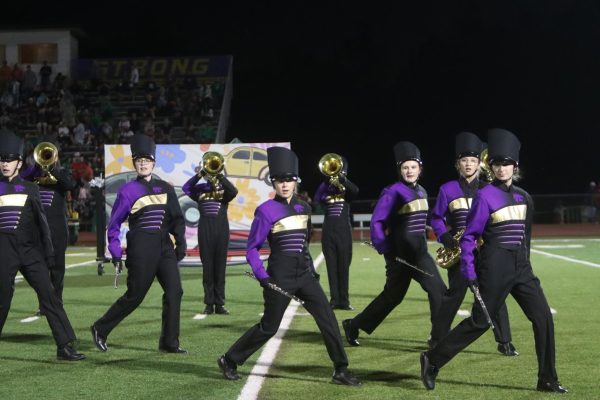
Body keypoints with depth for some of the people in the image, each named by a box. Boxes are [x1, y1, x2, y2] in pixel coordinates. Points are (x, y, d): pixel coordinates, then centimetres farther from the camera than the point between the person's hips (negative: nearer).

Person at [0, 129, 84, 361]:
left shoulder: (30, 189, 9)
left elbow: (41, 222, 9)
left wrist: (49, 253, 5)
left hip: (30, 251, 1)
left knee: (49, 296, -5)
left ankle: (65, 346, -6)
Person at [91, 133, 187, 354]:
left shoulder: (165, 188, 10)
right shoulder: (128, 191, -2)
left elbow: (177, 217, 11)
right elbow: (114, 223, 1)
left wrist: (180, 241, -3)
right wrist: (116, 252, -5)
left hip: (164, 247, 5)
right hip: (141, 250, -5)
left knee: (174, 291, -4)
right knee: (134, 295, -2)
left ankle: (169, 342, 4)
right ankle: (100, 330, 16)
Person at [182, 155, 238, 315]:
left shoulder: (224, 189, 9)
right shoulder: (200, 189, 10)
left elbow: (234, 191, -13)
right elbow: (186, 188, -8)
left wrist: (219, 175, -15)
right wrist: (201, 173, -15)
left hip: (222, 230, 0)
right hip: (205, 230, 0)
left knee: (220, 267, 3)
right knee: (207, 268, 2)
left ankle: (220, 303, 6)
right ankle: (209, 303, 6)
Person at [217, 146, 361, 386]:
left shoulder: (303, 208, 9)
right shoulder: (266, 210, -10)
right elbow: (252, 249, -7)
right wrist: (263, 278, -15)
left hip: (304, 274, 5)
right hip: (280, 276, -5)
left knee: (327, 319, -3)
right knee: (269, 327, 2)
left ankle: (341, 371, 3)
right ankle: (229, 361, 19)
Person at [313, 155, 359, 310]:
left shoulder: (346, 188, 7)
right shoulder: (325, 187, 9)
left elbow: (356, 190, -15)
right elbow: (316, 199, -11)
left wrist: (342, 179, -23)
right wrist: (327, 181, -20)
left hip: (344, 231, -1)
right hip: (328, 231, 1)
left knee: (344, 267, 1)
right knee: (331, 267, 3)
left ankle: (344, 300, 4)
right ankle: (334, 300, 6)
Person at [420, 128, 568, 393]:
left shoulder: (523, 197, 11)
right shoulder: (485, 196, -9)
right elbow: (469, 236, -8)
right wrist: (470, 274, -12)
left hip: (521, 267, 6)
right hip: (495, 269, -6)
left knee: (543, 319, -1)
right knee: (480, 322, -1)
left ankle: (547, 380, 8)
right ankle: (432, 360, 12)